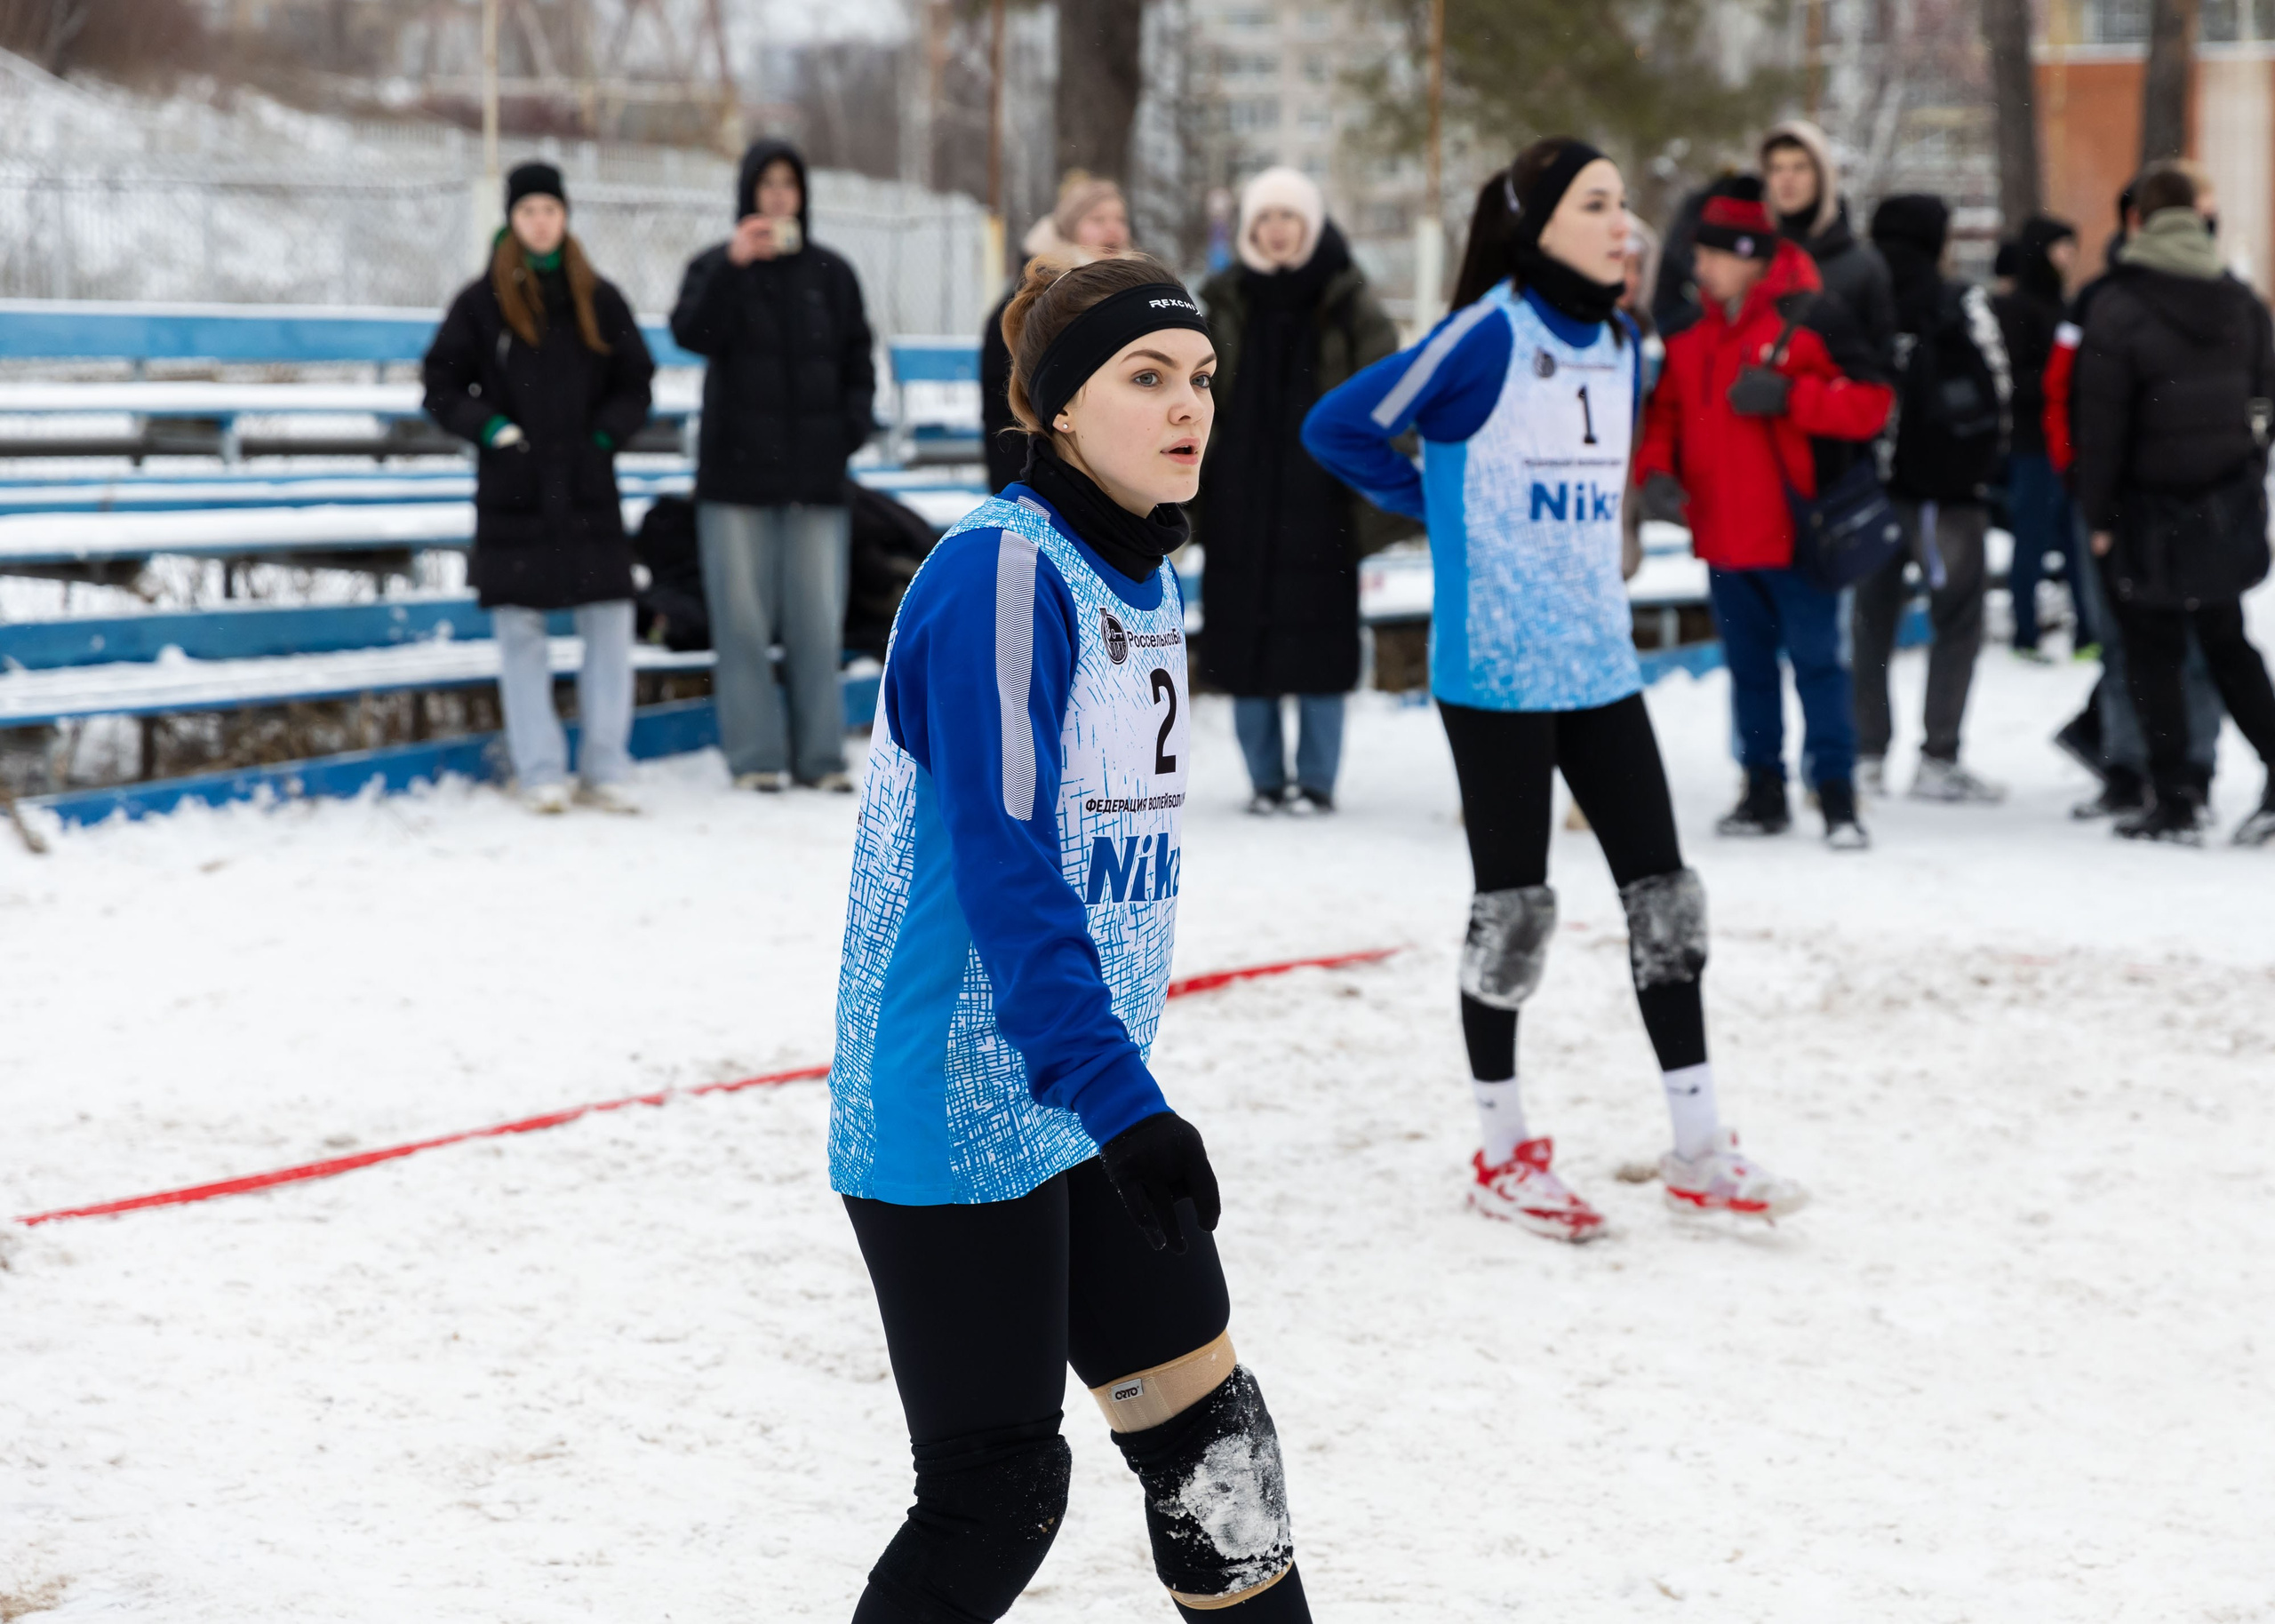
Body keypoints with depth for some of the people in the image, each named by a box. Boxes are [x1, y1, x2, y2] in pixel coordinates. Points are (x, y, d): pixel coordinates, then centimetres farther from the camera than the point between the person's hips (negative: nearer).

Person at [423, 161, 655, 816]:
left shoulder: (598, 300, 9)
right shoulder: (482, 302, 2)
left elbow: (634, 385, 15)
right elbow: (442, 387, 5)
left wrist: (606, 434, -2)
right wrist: (489, 427, -10)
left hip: (587, 491, 2)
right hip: (512, 492, -2)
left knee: (609, 623, -2)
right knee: (521, 631, -1)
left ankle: (604, 770, 5)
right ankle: (540, 773, 4)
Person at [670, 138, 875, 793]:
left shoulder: (830, 273, 13)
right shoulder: (715, 268, 7)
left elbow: (856, 359, 15)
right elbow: (691, 332, -12)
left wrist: (852, 424, -1)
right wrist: (732, 265, -23)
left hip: (814, 470, 2)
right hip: (738, 468, -1)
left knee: (817, 617, 0)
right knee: (744, 616, -2)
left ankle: (820, 754, 5)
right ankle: (755, 755, 1)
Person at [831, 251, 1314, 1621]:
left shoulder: (1145, 582, 9)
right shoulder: (1002, 575, -19)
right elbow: (1003, 875, -27)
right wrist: (1121, 1102, -33)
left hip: (1095, 1100, 9)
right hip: (960, 1112, -9)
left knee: (1210, 1431, 13)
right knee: (996, 1496, 0)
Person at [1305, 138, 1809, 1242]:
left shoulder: (1620, 344, 8)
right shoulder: (1488, 335, -14)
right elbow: (1337, 428, -12)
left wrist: (1591, 586, 13)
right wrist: (1437, 505, -4)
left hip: (1598, 662, 7)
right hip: (1496, 666, -7)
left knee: (1663, 891, 6)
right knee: (1513, 904, 2)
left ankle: (1696, 1149, 13)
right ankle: (1503, 1152, 15)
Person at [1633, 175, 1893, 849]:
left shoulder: (1812, 317, -9)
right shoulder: (1691, 331, 9)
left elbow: (1870, 402, -13)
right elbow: (1666, 411, 14)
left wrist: (1788, 395, -23)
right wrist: (1657, 470, -5)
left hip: (1797, 534, -6)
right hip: (1723, 537, 6)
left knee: (1816, 661, -3)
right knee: (1748, 665, 14)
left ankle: (1837, 797, 1)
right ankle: (1764, 791, 23)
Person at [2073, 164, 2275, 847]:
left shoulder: (2120, 308, -14)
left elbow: (2101, 421, -14)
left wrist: (2098, 514, -7)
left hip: (2152, 509, -5)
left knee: (2153, 655, 3)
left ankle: (2174, 802, 2)